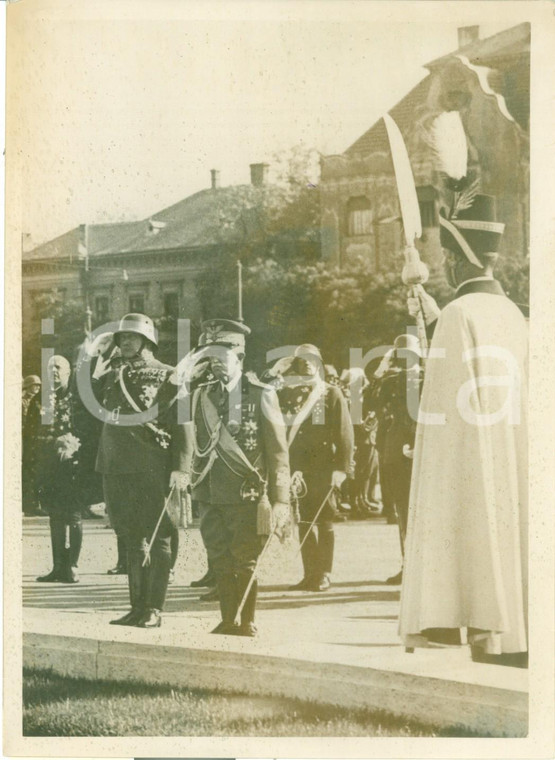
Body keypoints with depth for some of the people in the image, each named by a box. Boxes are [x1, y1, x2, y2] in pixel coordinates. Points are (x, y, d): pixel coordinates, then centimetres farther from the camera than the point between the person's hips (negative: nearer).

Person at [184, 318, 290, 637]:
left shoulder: (261, 395, -3)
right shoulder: (203, 395, 11)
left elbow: (278, 451, -5)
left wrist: (280, 500, -9)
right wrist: (196, 484, 9)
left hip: (247, 495, -4)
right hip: (212, 496, 5)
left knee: (246, 562, -1)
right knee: (221, 562, 7)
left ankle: (248, 623, 9)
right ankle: (227, 621, 16)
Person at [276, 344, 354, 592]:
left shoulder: (331, 394, 3)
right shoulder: (287, 395, 11)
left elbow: (344, 433, -2)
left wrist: (341, 469, -10)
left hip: (323, 467, -3)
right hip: (298, 467, 3)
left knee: (324, 521, 0)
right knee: (304, 522, 6)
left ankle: (324, 574, 6)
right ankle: (310, 574, 13)